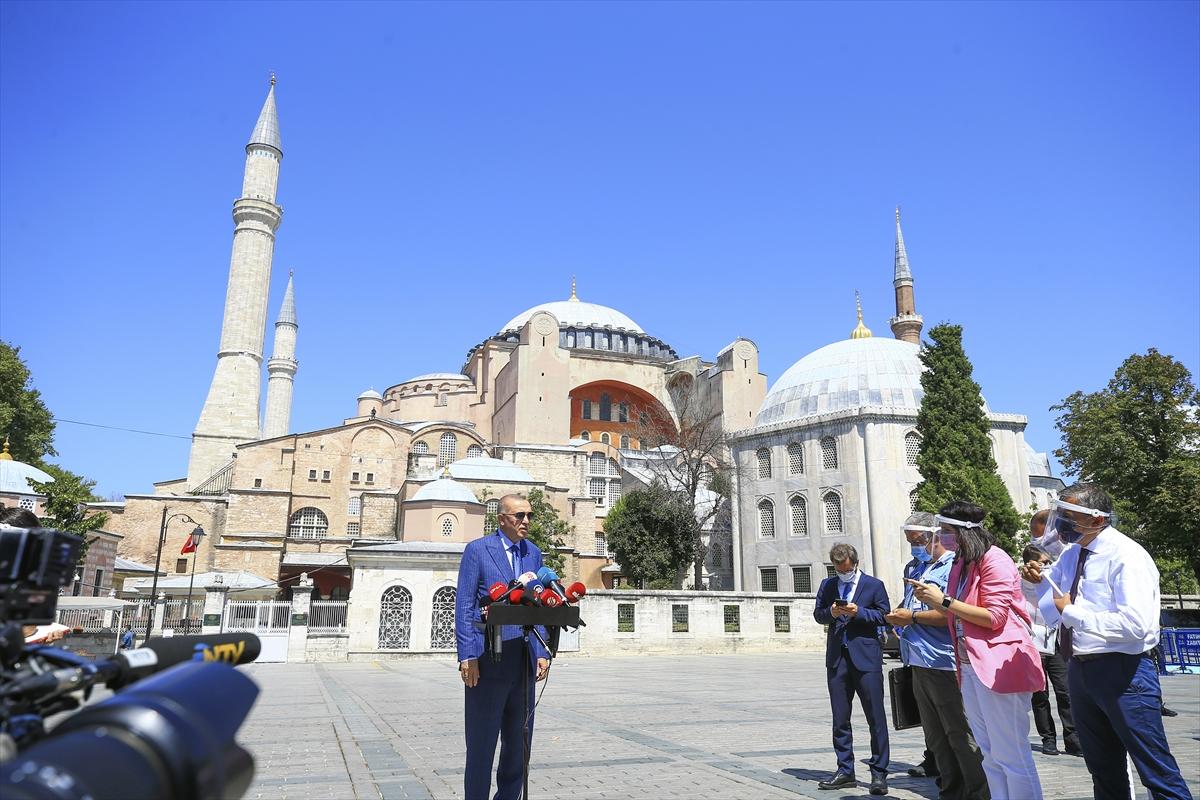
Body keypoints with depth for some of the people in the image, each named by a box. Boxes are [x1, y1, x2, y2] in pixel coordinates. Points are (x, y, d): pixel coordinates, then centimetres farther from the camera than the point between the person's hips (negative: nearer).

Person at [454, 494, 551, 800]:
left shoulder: (533, 553, 11)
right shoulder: (477, 550, -5)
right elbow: (463, 607, -7)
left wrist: (543, 652, 3)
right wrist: (467, 656, -14)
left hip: (523, 659, 6)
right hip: (488, 659, -5)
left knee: (520, 740, 13)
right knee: (482, 741, 4)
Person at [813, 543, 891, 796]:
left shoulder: (874, 585, 2)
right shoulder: (828, 585, 11)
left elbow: (884, 615, -2)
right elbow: (818, 614, 11)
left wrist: (859, 612, -15)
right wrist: (831, 612, -10)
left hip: (866, 657, -4)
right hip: (837, 658, 4)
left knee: (875, 716, -1)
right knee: (840, 718, 10)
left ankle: (879, 773, 9)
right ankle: (845, 771, 21)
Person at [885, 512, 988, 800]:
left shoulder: (953, 566, -11)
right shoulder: (913, 567, 15)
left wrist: (912, 617, -15)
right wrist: (899, 617, 5)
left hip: (944, 664, -9)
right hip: (919, 665, 9)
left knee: (960, 735, 1)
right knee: (935, 736, 16)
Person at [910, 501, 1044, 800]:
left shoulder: (994, 560, -12)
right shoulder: (960, 563, 14)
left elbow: (994, 618, -17)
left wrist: (944, 601, -16)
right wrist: (931, 598, 6)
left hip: (997, 666, -9)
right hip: (970, 667, 9)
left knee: (1011, 756, -1)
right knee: (990, 755, 16)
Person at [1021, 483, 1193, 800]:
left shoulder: (1126, 557, -15)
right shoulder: (1071, 555, 9)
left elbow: (1134, 625, -26)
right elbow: (1051, 613, 18)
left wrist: (1072, 612, -19)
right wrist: (1041, 580, -1)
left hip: (1122, 673, -8)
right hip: (1079, 671, 8)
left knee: (1156, 769, -1)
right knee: (1104, 772, 20)